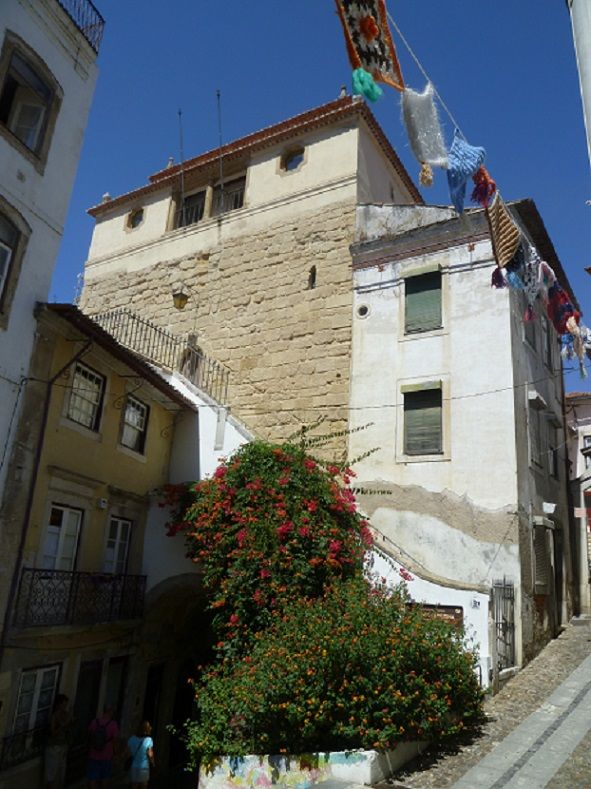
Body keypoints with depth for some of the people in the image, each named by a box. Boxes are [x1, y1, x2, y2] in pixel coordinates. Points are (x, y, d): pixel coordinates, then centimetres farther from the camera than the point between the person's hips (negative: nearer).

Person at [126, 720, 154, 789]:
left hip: (133, 768, 3)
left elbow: (128, 753, -2)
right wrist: (153, 764, 5)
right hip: (144, 768, -3)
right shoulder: (148, 740, -17)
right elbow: (150, 755, -12)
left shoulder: (131, 739, -7)